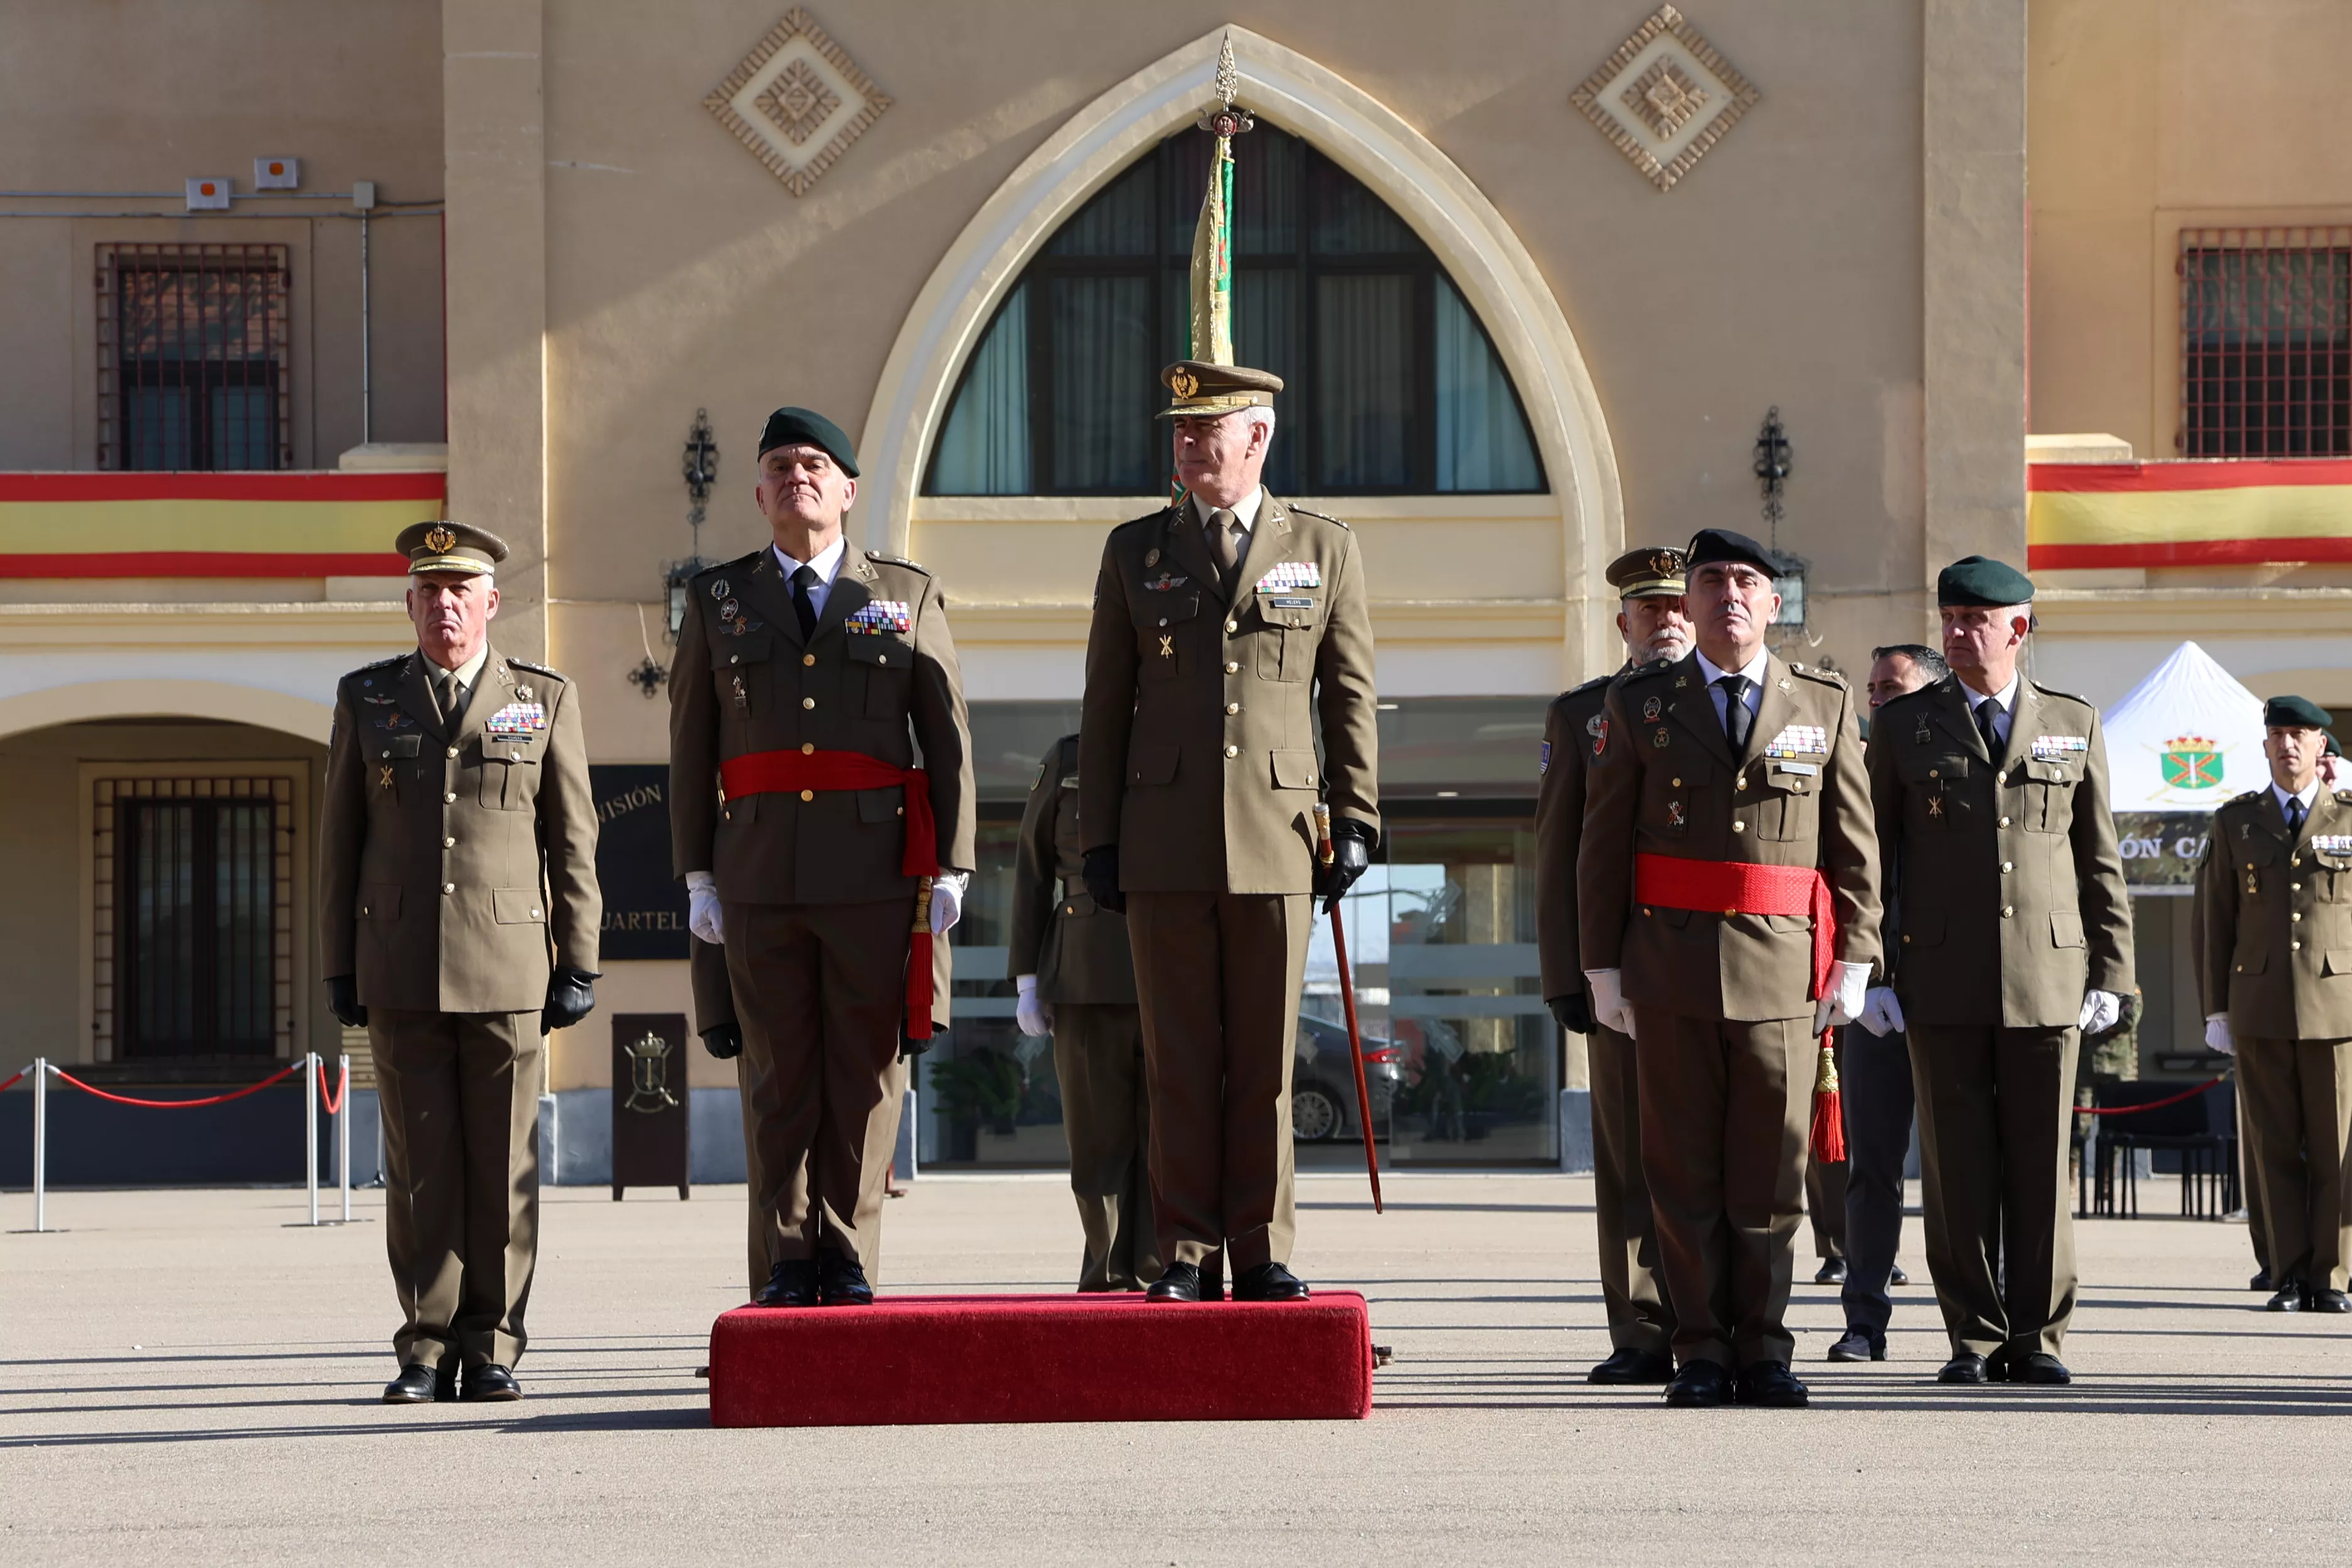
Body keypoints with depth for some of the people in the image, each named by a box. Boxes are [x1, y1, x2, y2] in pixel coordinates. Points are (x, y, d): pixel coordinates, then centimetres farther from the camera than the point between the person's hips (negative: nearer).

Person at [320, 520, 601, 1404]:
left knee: (503, 1165, 0)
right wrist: (339, 969, 4)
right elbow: (339, 842, 10)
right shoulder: (366, 699, 9)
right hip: (400, 973, 1)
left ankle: (492, 1352, 5)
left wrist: (578, 965, 0)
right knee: (420, 1165, 0)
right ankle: (426, 1351, 5)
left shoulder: (545, 701, 6)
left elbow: (574, 843, 6)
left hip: (507, 970, -1)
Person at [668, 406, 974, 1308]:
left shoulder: (907, 597, 8)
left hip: (876, 871, -1)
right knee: (779, 1073, 2)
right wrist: (697, 874, 3)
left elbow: (949, 738, 5)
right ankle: (789, 1260, 8)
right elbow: (691, 747, 10)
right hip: (761, 878, 1)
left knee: (866, 1072, 1)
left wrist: (951, 870, -2)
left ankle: (848, 1259, 7)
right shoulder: (718, 601, 11)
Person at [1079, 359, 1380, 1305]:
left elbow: (1350, 698, 9)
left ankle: (1262, 1254, 7)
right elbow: (1105, 706, 10)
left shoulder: (1324, 550, 8)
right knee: (1179, 1060, 2)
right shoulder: (1134, 551, 10)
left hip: (1277, 837, 0)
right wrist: (1098, 838, 4)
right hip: (1164, 843, 1)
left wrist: (1355, 821, 1)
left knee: (1266, 1059, 1)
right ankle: (1184, 1254, 6)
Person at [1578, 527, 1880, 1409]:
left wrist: (1853, 958, 3)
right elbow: (1603, 844, 7)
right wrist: (1603, 966, 2)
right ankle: (1702, 1352, 7)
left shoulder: (1824, 705, 9)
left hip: (1783, 970, 0)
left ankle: (1764, 1350, 9)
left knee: (1772, 1167, 2)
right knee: (1684, 1170, 1)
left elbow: (1854, 843, 9)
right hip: (1670, 967, 0)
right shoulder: (1640, 704, 7)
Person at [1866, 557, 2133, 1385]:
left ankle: (2035, 1338, 8)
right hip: (1941, 981, 0)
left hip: (2048, 978, 1)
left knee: (2042, 1165, 1)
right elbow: (1870, 857, 7)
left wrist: (2110, 974, 3)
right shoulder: (1902, 726, 7)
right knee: (1957, 1167, 0)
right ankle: (1974, 1339, 7)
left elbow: (2100, 861, 10)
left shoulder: (2074, 726, 10)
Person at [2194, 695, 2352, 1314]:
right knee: (2275, 1149, 2)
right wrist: (2215, 1010, 5)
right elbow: (2213, 921, 10)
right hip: (2260, 1014, 1)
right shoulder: (2235, 823, 10)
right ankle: (2289, 1278, 7)